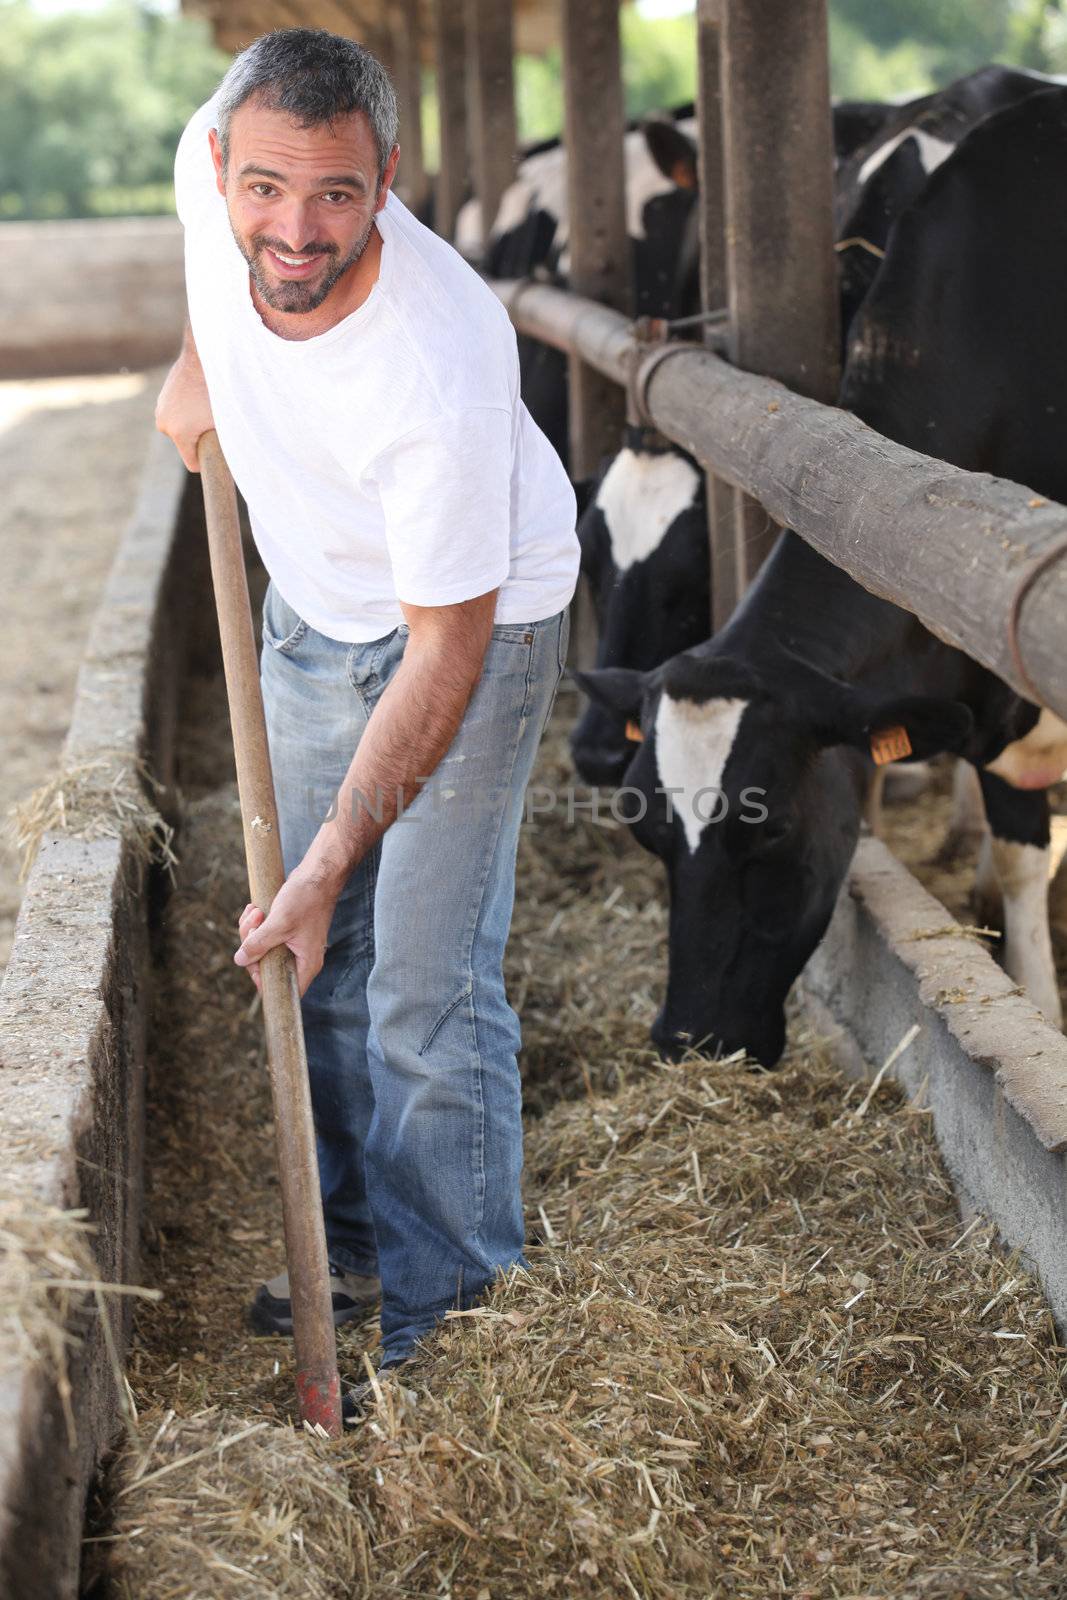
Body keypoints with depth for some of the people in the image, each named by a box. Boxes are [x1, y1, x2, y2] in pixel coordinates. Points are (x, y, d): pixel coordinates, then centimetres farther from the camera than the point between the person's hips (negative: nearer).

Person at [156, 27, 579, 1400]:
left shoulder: (442, 374, -40)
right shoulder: (211, 160, -23)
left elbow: (445, 653, -31)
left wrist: (326, 869, -31)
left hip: (473, 624, -6)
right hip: (312, 606, 7)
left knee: (427, 988, -7)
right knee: (319, 957, 13)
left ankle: (445, 1300, 9)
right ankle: (355, 1242, 30)